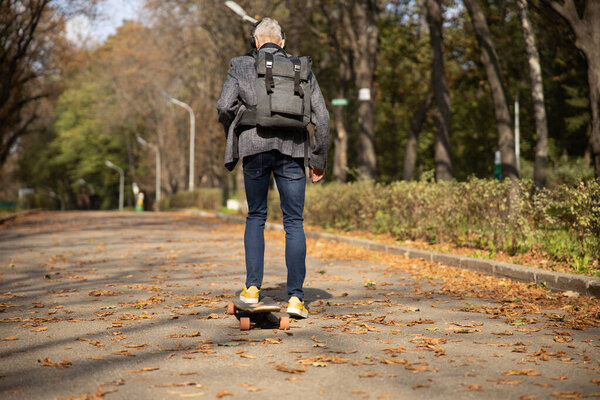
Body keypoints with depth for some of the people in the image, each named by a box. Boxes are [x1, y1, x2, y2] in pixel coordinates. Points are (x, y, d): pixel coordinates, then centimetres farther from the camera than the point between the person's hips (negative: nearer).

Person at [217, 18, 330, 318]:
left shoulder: (241, 66, 9)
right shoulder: (302, 68, 14)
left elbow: (224, 107, -5)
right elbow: (321, 116, 8)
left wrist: (233, 139, 13)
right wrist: (319, 159, 13)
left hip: (255, 147, 0)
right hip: (291, 149, 1)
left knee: (256, 217, 16)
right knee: (294, 223, 4)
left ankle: (252, 288, 10)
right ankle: (295, 298, -1)